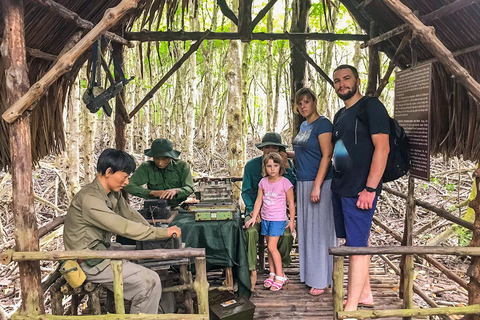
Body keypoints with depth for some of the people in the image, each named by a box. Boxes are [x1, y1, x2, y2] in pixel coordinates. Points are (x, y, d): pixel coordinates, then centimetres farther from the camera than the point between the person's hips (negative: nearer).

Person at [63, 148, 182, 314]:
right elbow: (123, 227, -30)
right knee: (150, 281, -16)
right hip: (90, 263, -9)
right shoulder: (89, 198, -25)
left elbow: (130, 215, 9)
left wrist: (157, 233, -4)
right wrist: (164, 232, -26)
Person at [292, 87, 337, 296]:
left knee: (319, 230, -2)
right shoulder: (303, 125, 15)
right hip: (302, 183, 9)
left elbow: (327, 156, -17)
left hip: (318, 183, -8)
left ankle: (321, 280, 8)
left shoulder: (323, 124, -11)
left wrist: (317, 186, -22)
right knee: (306, 229, 13)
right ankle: (309, 273, 25)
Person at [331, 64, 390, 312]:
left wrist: (370, 188, -20)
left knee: (357, 246, -5)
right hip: (340, 188, 8)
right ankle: (365, 294, 28)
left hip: (360, 191, -8)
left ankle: (351, 307, 2)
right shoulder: (340, 115, 16)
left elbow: (382, 147, -16)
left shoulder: (371, 106, -8)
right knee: (357, 242, 15)